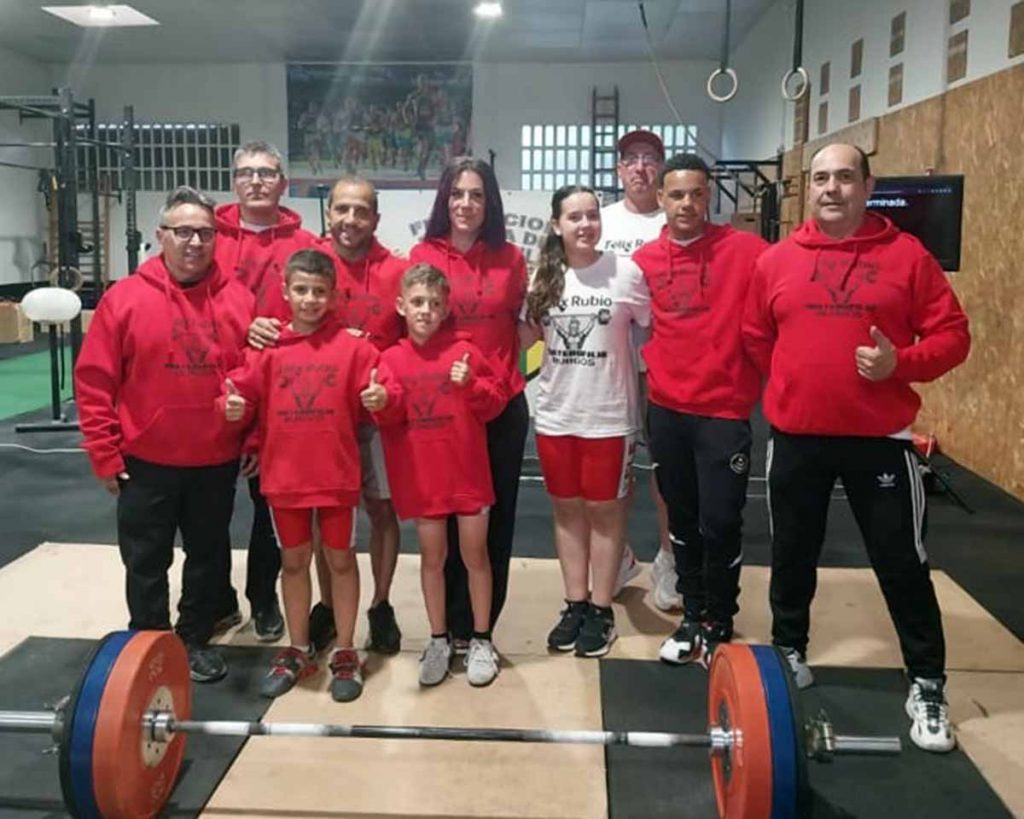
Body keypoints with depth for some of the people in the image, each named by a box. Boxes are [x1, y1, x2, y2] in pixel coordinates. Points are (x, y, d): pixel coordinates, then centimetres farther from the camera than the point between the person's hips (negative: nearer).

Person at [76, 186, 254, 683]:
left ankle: (196, 642, 33)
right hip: (146, 462, -1)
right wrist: (105, 453, -6)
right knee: (146, 563, 11)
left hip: (217, 462, 2)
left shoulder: (239, 300, -3)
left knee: (209, 557, 15)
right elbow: (93, 381, -5)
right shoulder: (125, 298, -7)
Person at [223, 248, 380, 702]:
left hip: (336, 472, -2)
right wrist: (234, 406, -20)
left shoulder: (353, 346, -4)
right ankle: (298, 651, 31)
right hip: (284, 472, 2)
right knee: (293, 560, 15)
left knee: (340, 558, 10)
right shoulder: (267, 346, 0)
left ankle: (345, 653, 25)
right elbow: (244, 392, -2)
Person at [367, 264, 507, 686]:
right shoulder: (392, 358, 0)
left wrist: (471, 386, -20)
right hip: (421, 473, 1)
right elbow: (393, 419, -3)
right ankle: (438, 640, 26)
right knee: (432, 556, 11)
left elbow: (494, 402, -3)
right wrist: (383, 405, -23)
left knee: (474, 553, 8)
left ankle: (481, 640, 23)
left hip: (467, 470, -1)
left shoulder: (464, 350, -4)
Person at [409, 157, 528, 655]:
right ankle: (454, 627, 25)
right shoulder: (423, 256, -3)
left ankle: (481, 626, 26)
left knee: (497, 515, 9)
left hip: (503, 405, 2)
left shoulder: (510, 258, 2)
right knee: (446, 516, 9)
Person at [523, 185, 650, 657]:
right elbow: (527, 335, 14)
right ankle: (575, 604, 26)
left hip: (609, 415, -3)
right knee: (566, 508, 13)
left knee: (604, 510, 8)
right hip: (554, 414, 4)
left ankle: (601, 610, 21)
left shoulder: (626, 272, -8)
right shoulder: (542, 277, 2)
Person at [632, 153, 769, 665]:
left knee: (720, 522, 0)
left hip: (724, 408, -3)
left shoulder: (745, 250, -8)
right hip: (666, 409, 3)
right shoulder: (644, 260, 2)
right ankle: (693, 616, 31)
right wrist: (655, 367, 5)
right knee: (681, 519, 14)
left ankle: (719, 625, 22)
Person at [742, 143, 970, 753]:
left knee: (901, 563, 5)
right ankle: (789, 653, 37)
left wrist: (900, 363, -18)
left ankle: (928, 686, 21)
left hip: (880, 436, -2)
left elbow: (952, 334, -3)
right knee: (792, 555, 15)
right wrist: (795, 383, 8)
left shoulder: (907, 255, -3)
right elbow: (755, 338, 12)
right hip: (796, 435, 2)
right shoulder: (777, 261, 2)